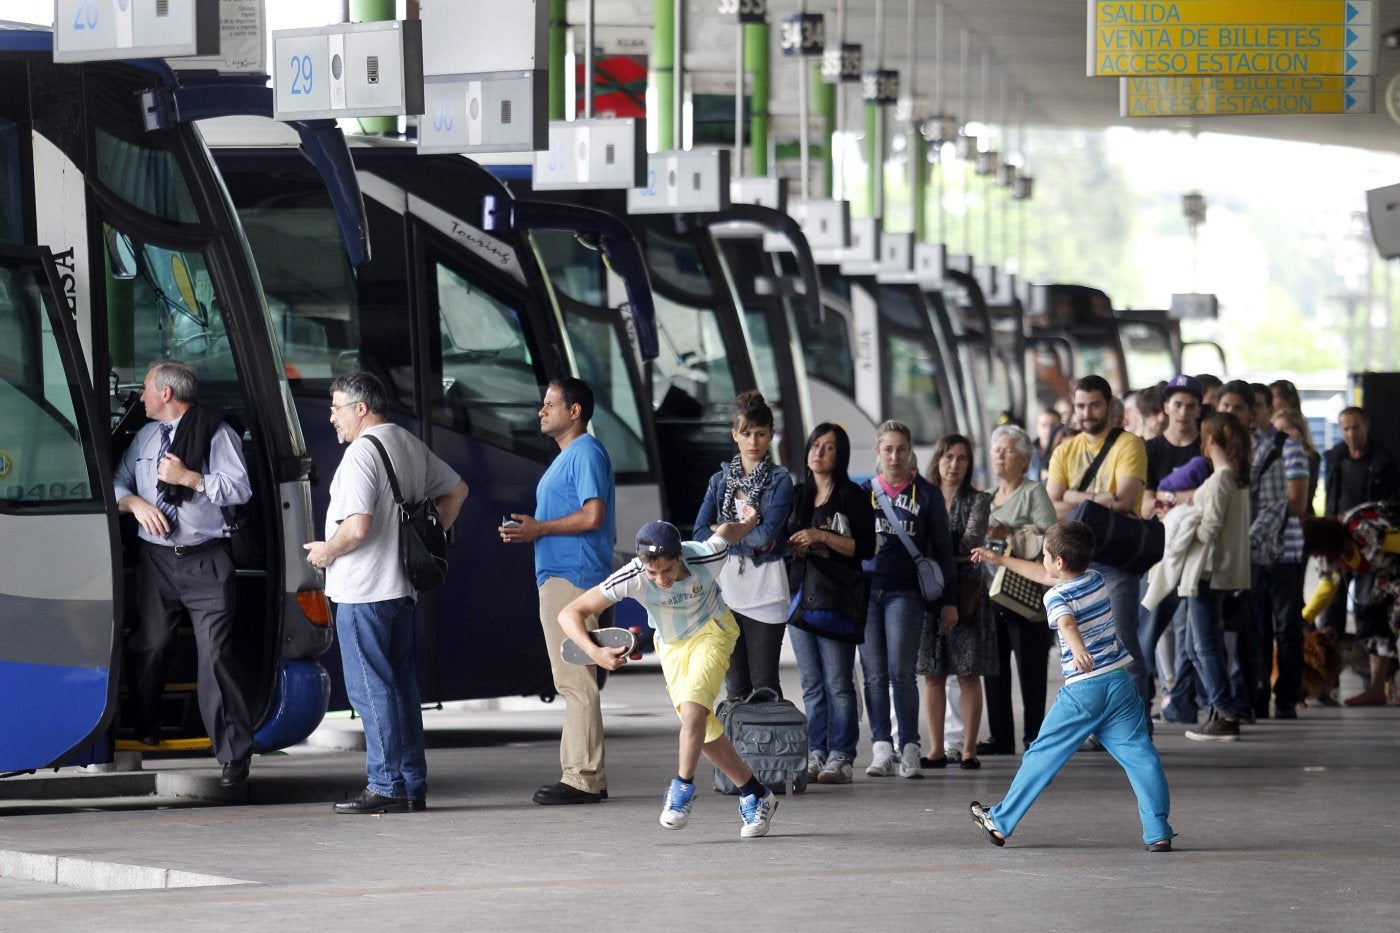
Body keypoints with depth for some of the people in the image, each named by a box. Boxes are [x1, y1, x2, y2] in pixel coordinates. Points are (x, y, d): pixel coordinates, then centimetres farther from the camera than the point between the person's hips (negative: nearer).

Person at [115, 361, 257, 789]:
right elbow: (117, 483, 16)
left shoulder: (216, 432, -2)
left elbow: (240, 489, -9)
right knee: (147, 648, 8)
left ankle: (234, 753, -9)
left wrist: (189, 478, -15)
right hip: (156, 558, 5)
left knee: (216, 654, -10)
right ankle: (145, 734, 28)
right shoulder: (146, 435, 16)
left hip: (205, 561, -5)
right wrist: (135, 503, -6)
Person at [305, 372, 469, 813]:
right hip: (402, 587, 9)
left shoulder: (362, 453, -16)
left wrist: (326, 551, -7)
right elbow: (456, 490, 25)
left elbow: (358, 526, -25)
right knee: (401, 685, 12)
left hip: (363, 591, -9)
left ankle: (387, 786, -6)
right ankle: (413, 785, 13)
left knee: (370, 688, -5)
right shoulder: (411, 446, 13)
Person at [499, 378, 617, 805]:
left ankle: (583, 779, -12)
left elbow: (592, 515, -20)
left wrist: (540, 528, -12)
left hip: (572, 578, -11)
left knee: (576, 682, -11)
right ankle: (583, 775, 14)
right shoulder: (566, 456, 22)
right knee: (572, 681, 11)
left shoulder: (587, 453, -10)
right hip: (557, 577, 11)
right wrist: (529, 529, 12)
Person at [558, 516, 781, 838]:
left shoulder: (706, 558, -33)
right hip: (671, 646, 2)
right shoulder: (631, 578, -33)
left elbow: (727, 530, -9)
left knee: (693, 709, -27)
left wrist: (749, 522, 14)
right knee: (703, 732, 4)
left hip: (711, 632, -2)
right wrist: (595, 652, -46)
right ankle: (755, 795, 19)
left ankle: (683, 788, -13)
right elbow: (570, 614, -30)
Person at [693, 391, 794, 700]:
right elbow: (700, 533, 1)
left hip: (764, 590, -4)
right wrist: (749, 539, -8)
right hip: (725, 589, 4)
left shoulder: (780, 480, -2)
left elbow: (767, 534, -14)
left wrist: (724, 531, -2)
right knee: (735, 683, 5)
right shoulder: (720, 481, 11)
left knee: (763, 683, -5)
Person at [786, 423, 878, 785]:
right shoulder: (797, 495, 16)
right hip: (800, 593, 6)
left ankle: (840, 758, -5)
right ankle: (816, 755, 9)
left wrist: (823, 537, -15)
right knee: (811, 684, 7)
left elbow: (865, 547, -9)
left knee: (838, 683, -6)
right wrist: (792, 544, 3)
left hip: (835, 598, -6)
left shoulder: (852, 496, -2)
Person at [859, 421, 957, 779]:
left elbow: (942, 548, 8)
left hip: (905, 591, -2)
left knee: (902, 673, -8)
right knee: (874, 675, 0)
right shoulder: (864, 491, 10)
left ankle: (909, 750, -3)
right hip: (866, 588, 2)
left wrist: (948, 599, 5)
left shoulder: (926, 494, 5)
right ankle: (881, 748, 3)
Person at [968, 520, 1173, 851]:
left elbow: (1067, 624, -31)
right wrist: (1000, 559, 37)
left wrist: (1078, 651, -51)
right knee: (1140, 755, -1)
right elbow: (1045, 575, 29)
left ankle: (1001, 822, 16)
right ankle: (1158, 832, -10)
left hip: (1082, 690, -5)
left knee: (1043, 755, 6)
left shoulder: (1057, 597, -7)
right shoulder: (1096, 579, 13)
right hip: (1120, 682, 5)